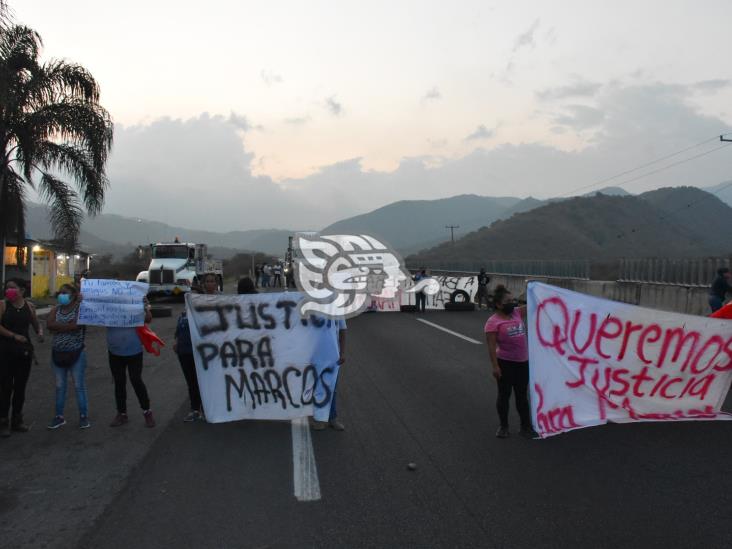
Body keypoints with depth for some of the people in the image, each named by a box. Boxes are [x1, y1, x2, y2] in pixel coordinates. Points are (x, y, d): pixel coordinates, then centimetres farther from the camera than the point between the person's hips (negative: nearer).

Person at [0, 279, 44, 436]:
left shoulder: (29, 306, 6)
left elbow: (36, 325, 16)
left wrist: (40, 333, -4)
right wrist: (14, 336, -19)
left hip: (24, 351, 3)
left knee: (20, 387, 11)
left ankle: (17, 420, 24)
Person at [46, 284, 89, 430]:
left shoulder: (80, 308, -7)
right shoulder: (55, 310, 6)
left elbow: (77, 325, -23)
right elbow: (49, 325, -12)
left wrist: (58, 327, -13)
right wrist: (68, 326, -19)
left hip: (76, 353, -5)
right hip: (58, 353, 5)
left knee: (79, 385, 1)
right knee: (60, 386, 12)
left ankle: (83, 416, 9)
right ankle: (59, 416, 21)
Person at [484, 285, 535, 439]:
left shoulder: (517, 313, 6)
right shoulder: (493, 321, -12)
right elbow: (491, 346, -15)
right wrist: (495, 366, -19)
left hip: (523, 362, 6)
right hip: (506, 363, -5)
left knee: (522, 395, 13)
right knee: (504, 395, 8)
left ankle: (526, 426, 22)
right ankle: (503, 426, 21)